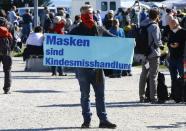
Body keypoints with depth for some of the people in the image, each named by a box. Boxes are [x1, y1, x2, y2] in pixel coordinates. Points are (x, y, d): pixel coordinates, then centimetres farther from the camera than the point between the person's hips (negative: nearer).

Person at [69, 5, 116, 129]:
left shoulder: (98, 29, 5)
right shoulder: (76, 31, 2)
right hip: (82, 66, -1)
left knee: (100, 94, 4)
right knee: (85, 95, 7)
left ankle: (103, 119, 7)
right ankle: (87, 120, 12)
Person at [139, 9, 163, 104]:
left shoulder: (142, 25, 5)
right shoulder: (154, 26, -16)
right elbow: (157, 41, -19)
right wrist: (161, 44, 0)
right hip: (153, 53, -6)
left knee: (143, 75, 15)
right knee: (153, 76, -2)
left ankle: (142, 97, 21)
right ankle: (153, 98, -2)